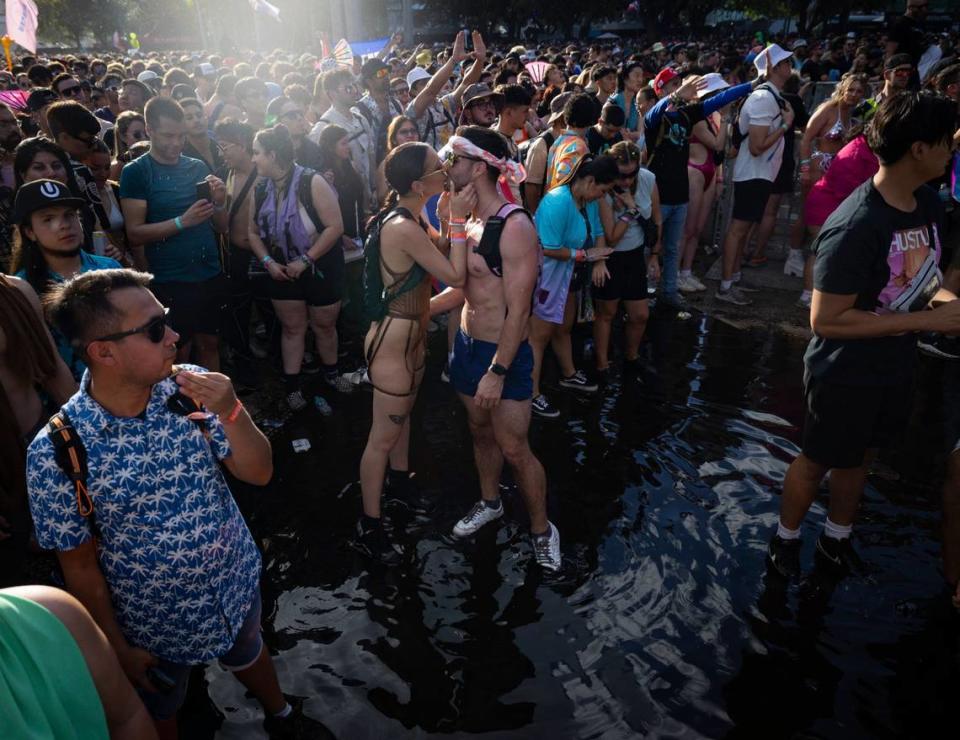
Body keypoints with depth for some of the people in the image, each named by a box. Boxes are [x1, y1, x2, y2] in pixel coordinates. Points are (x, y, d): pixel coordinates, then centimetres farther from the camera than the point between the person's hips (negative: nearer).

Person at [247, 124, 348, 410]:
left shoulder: (312, 182, -20)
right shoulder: (260, 188, -3)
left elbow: (335, 226, -24)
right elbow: (253, 231, 7)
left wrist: (305, 260, -22)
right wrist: (268, 262, -10)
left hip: (321, 269, -3)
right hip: (282, 272, 4)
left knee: (324, 325, 13)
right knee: (292, 328, 12)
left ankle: (331, 372, 36)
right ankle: (292, 385, 23)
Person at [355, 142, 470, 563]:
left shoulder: (408, 217, 2)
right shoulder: (405, 228, -29)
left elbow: (439, 255, 9)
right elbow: (455, 277, -23)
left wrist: (448, 221, -5)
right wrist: (457, 220, -17)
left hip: (410, 335, 10)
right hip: (394, 342, -10)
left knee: (403, 411, 29)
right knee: (383, 435, 2)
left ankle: (400, 475, 54)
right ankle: (369, 527, 17)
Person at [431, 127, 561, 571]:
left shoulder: (515, 227, -21)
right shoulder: (467, 220, 4)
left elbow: (518, 310, -22)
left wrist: (498, 372, -22)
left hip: (503, 354, -8)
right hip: (467, 345, 8)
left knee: (514, 449, 3)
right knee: (480, 432, 22)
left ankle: (541, 529, 23)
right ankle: (489, 503, 45)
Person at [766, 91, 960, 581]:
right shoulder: (855, 227, -31)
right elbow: (825, 320, -29)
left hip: (894, 366, 8)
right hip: (846, 374, -8)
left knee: (860, 456, 25)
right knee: (818, 461, 14)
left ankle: (836, 539, 49)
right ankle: (786, 538, 41)